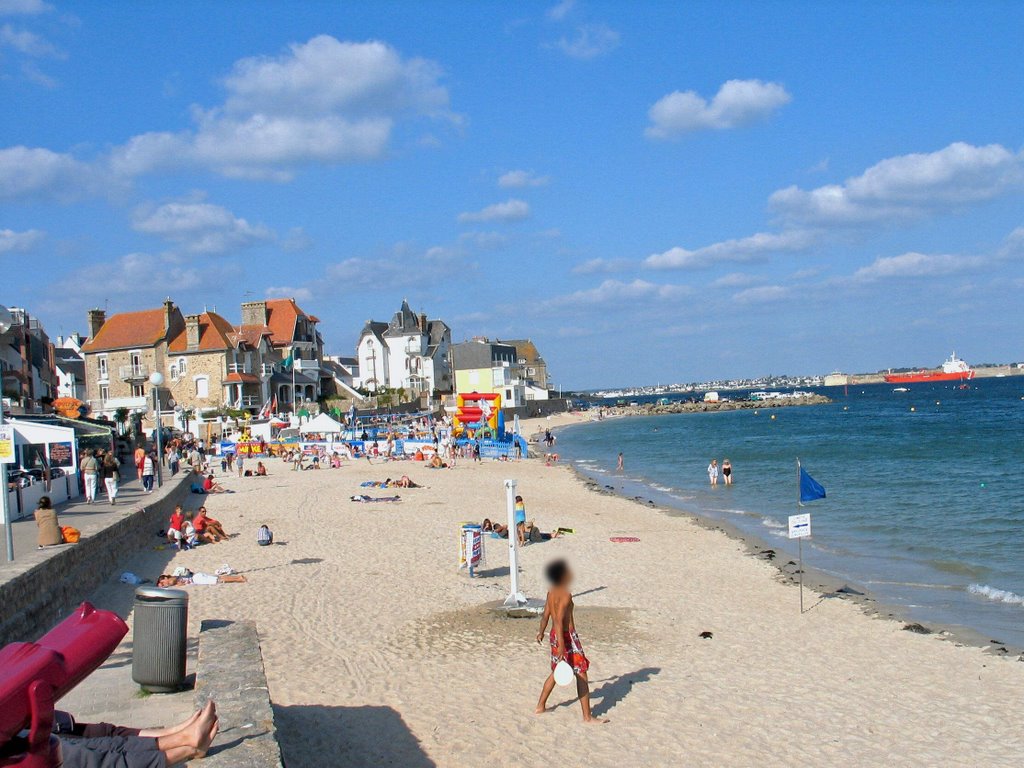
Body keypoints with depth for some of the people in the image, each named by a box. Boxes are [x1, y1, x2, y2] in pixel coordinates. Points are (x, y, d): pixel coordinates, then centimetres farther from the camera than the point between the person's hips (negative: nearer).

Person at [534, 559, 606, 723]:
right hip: (567, 636, -9)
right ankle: (587, 716, 1)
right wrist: (561, 646, -29)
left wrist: (541, 632, 31)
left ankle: (540, 706, 31)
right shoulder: (565, 595, -20)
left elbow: (545, 615, 15)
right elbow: (559, 620, -27)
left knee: (556, 672, 24)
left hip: (554, 635, 9)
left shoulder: (551, 592, 6)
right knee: (581, 674, -2)